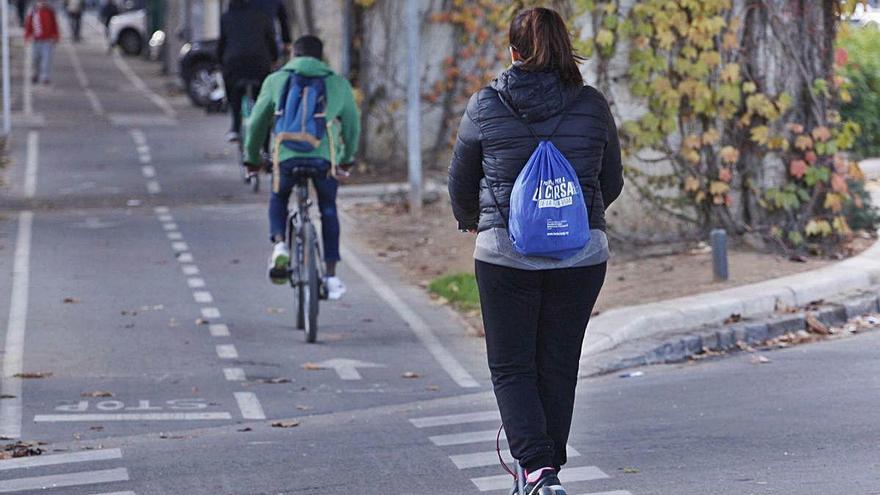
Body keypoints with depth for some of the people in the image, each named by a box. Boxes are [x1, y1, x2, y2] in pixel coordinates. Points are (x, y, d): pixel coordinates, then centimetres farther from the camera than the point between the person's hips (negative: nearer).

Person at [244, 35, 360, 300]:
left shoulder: (276, 80, 16)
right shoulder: (338, 83, 19)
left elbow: (258, 122, 19)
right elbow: (352, 123, 26)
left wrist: (252, 158, 32)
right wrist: (347, 158, 40)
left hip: (287, 155, -1)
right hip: (325, 156, 1)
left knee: (278, 201, 27)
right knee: (328, 210, 23)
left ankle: (279, 244, -2)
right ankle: (331, 276, 19)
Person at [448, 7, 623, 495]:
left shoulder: (485, 106, -4)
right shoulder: (592, 106, 0)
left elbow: (460, 182, 8)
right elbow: (611, 183, 12)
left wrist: (470, 219, 31)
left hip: (506, 251, -2)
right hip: (582, 253, 2)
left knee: (511, 365, 7)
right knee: (559, 365, 13)